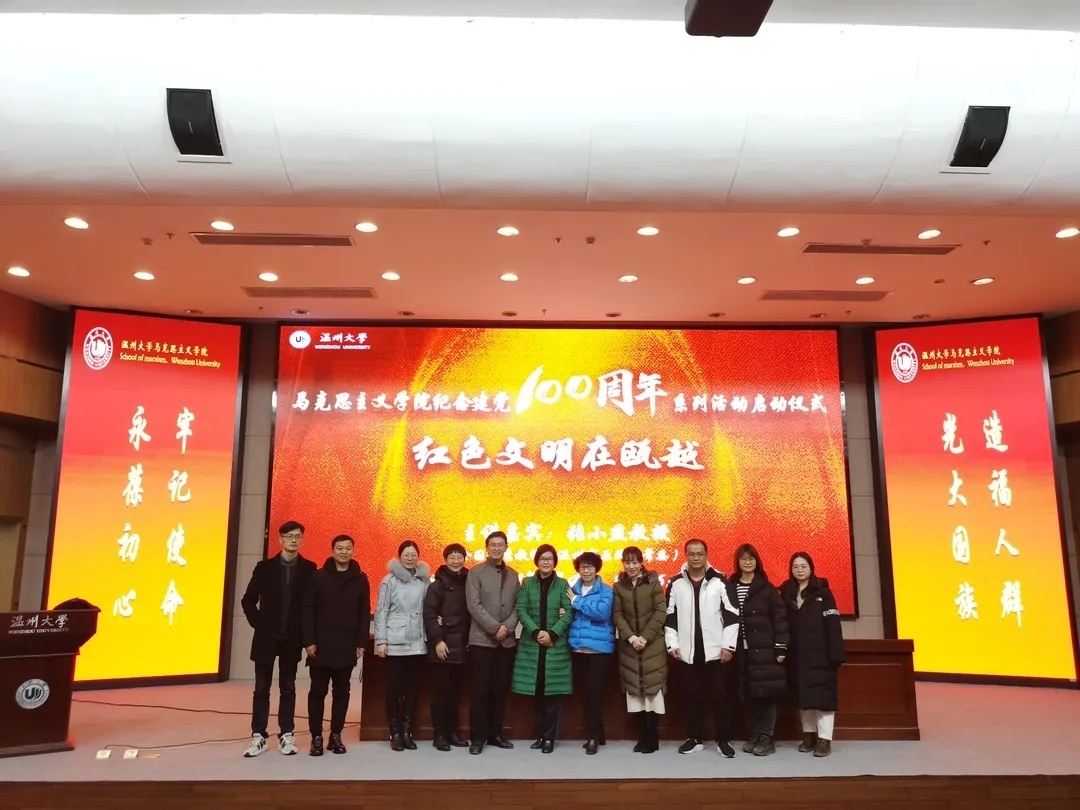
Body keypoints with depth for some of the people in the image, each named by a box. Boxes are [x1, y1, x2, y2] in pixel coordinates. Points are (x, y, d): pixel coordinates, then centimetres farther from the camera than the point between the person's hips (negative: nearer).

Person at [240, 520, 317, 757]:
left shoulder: (309, 569, -2)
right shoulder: (264, 567, -1)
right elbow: (248, 600, 3)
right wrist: (258, 624, -3)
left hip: (292, 639, 0)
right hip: (266, 637, 0)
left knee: (288, 688, 8)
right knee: (262, 688, 6)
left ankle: (286, 735, 15)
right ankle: (259, 736, 14)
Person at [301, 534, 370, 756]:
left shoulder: (360, 579, 4)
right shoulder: (318, 577, 0)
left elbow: (365, 613, 4)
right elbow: (307, 610, -3)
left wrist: (361, 642, -2)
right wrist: (308, 641, -10)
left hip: (347, 648, 1)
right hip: (321, 646, -1)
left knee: (342, 692, 8)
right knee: (317, 692, 5)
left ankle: (336, 735, 18)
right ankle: (316, 736, 15)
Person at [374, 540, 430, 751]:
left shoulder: (424, 581, 5)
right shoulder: (389, 580, -2)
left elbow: (428, 611, 11)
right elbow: (381, 611, -3)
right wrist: (381, 641, -8)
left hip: (417, 643, 3)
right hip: (395, 642, -3)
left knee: (413, 687, 7)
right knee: (394, 687, 2)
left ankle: (407, 730, 18)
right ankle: (395, 733, 12)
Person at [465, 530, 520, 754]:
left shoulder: (513, 575, 11)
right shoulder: (475, 573, -2)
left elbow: (517, 606, 7)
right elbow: (474, 605, -10)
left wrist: (507, 627, -10)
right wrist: (495, 628, -15)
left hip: (507, 641, 4)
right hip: (482, 639, -4)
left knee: (500, 689, 8)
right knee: (480, 689, -2)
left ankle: (495, 734, 19)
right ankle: (478, 736, 7)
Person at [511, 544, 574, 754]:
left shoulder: (562, 584, 3)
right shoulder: (527, 583, 6)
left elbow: (569, 613, -4)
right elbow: (521, 610, -2)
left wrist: (552, 634, -15)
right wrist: (536, 632, -14)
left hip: (556, 645, -1)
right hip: (531, 644, 1)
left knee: (552, 692, 0)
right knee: (536, 692, 4)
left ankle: (549, 737, 9)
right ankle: (540, 734, 16)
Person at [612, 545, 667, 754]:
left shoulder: (653, 583, -1)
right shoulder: (618, 586, 6)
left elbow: (661, 612, -6)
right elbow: (617, 615, 1)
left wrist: (645, 637, -13)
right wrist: (631, 638, -12)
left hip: (653, 645, -2)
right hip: (629, 646, 2)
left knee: (653, 689, -2)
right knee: (634, 690, 3)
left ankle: (652, 738, 8)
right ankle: (642, 737, 13)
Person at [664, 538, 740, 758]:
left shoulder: (720, 581, -2)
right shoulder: (676, 583, 3)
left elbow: (732, 614, -2)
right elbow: (669, 616, 6)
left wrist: (728, 645, -7)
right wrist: (672, 644, -1)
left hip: (715, 651, -2)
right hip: (687, 652, 2)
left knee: (719, 696, 5)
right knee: (692, 696, 10)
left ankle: (722, 739, 16)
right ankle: (693, 738, 21)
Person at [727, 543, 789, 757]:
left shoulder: (766, 588, 0)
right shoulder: (729, 588, 6)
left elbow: (780, 618, -2)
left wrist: (781, 648, -8)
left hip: (764, 650, -2)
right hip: (741, 651, 3)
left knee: (766, 693, -2)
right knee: (749, 694, 7)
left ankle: (766, 737, 9)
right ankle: (755, 735, 19)